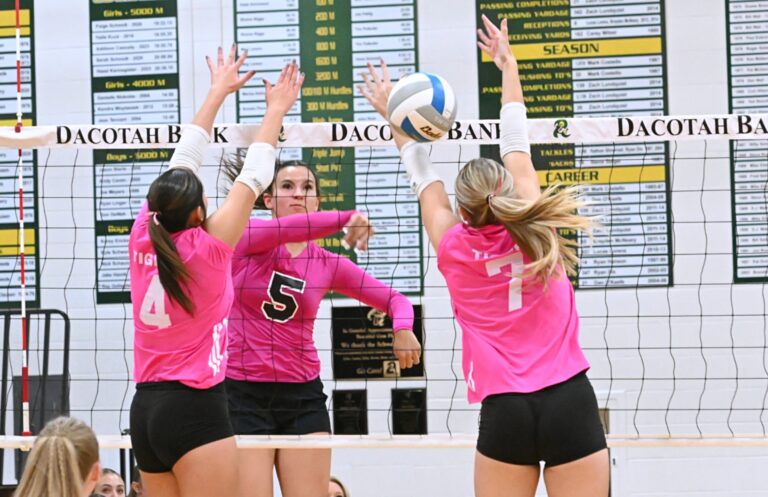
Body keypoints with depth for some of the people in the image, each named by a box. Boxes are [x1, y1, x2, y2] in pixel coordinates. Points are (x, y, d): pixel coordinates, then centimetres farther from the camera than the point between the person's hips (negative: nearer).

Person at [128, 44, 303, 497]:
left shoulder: (143, 238, 2)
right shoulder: (207, 249, -12)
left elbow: (181, 164, 14)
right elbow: (253, 178, -2)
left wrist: (218, 92, 25)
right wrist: (276, 110, 10)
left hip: (146, 408, 7)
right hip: (196, 409, -7)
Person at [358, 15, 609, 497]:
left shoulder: (454, 248, 3)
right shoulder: (534, 230, 4)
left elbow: (424, 176, 19)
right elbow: (517, 147, 17)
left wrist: (394, 116, 33)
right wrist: (508, 65, 30)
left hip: (505, 410, 0)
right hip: (571, 402, 0)